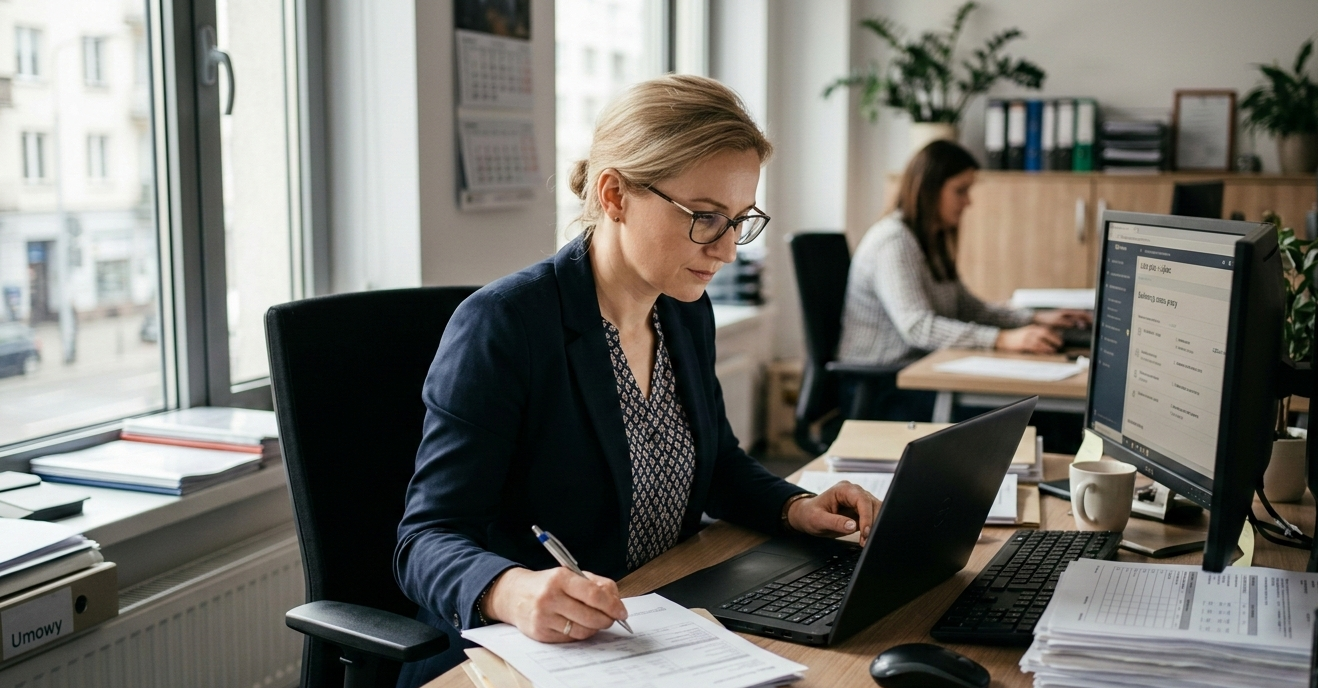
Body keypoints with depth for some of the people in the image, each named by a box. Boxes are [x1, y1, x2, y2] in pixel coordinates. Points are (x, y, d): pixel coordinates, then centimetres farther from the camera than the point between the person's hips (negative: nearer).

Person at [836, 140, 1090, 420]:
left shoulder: (933, 241, 16)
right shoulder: (894, 241, -16)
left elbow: (969, 308, 19)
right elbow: (917, 327, -27)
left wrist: (1036, 320, 4)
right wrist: (1003, 339, -35)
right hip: (878, 387, -9)